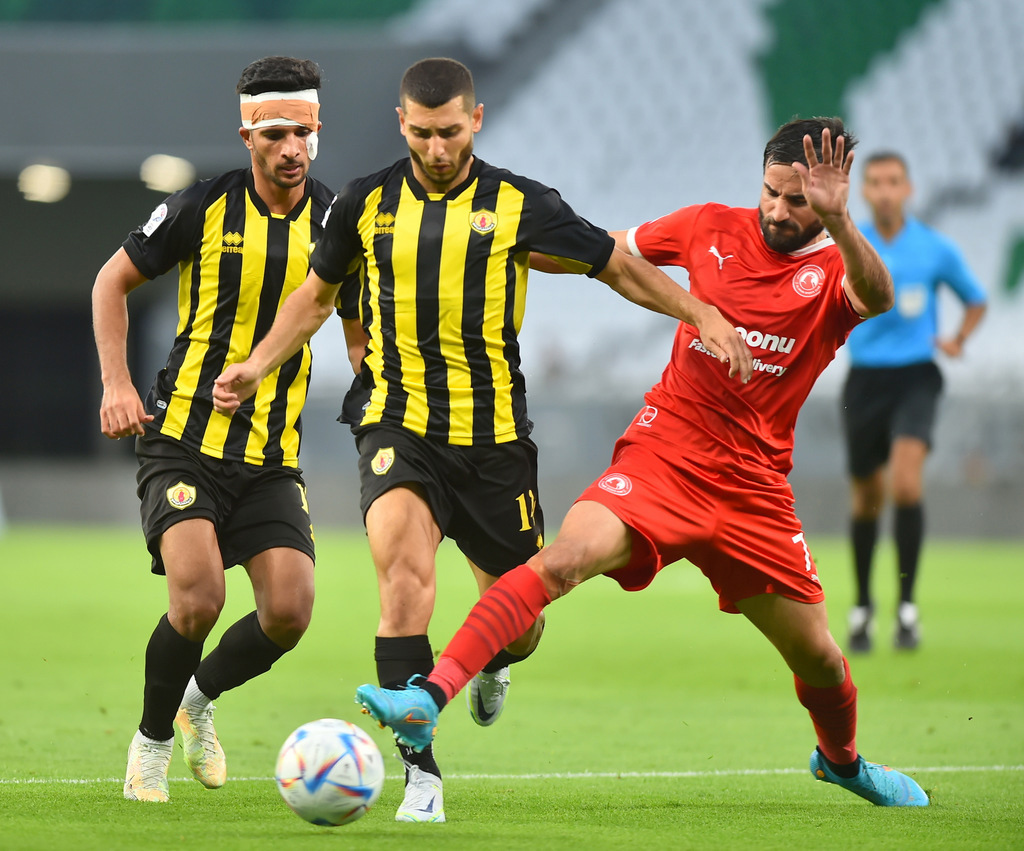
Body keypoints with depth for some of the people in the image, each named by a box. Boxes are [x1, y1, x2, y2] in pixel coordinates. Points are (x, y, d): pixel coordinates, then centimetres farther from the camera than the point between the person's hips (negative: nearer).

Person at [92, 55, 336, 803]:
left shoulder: (333, 219, 2)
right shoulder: (204, 208, -5)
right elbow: (113, 280, 7)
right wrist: (116, 383, -4)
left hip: (273, 457, 3)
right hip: (184, 439, -3)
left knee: (290, 612, -10)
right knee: (199, 597, -20)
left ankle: (200, 699, 22)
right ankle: (152, 740, 6)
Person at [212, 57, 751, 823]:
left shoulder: (519, 205, -1)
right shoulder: (367, 204, 3)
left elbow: (617, 266, 9)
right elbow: (319, 294, 18)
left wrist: (702, 314, -1)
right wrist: (256, 366, 8)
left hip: (495, 436, 1)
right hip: (398, 423, -1)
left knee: (520, 621, 7)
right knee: (404, 571, -27)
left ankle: (490, 664, 48)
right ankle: (421, 773, -25)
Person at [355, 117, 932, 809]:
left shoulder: (837, 272, -3)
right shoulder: (714, 228, 3)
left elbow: (877, 299, -29)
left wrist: (837, 221, -47)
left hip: (753, 487, 1)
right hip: (662, 456, -1)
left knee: (818, 658, 8)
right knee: (566, 557, -28)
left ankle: (842, 759, 43)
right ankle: (430, 698, -37)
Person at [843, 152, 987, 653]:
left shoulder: (935, 249, 1)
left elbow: (976, 300, 17)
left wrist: (958, 340, -1)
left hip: (915, 378, -1)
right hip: (865, 380, 1)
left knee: (906, 482, -23)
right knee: (866, 498, 8)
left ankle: (907, 606, -15)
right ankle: (862, 607, 29)